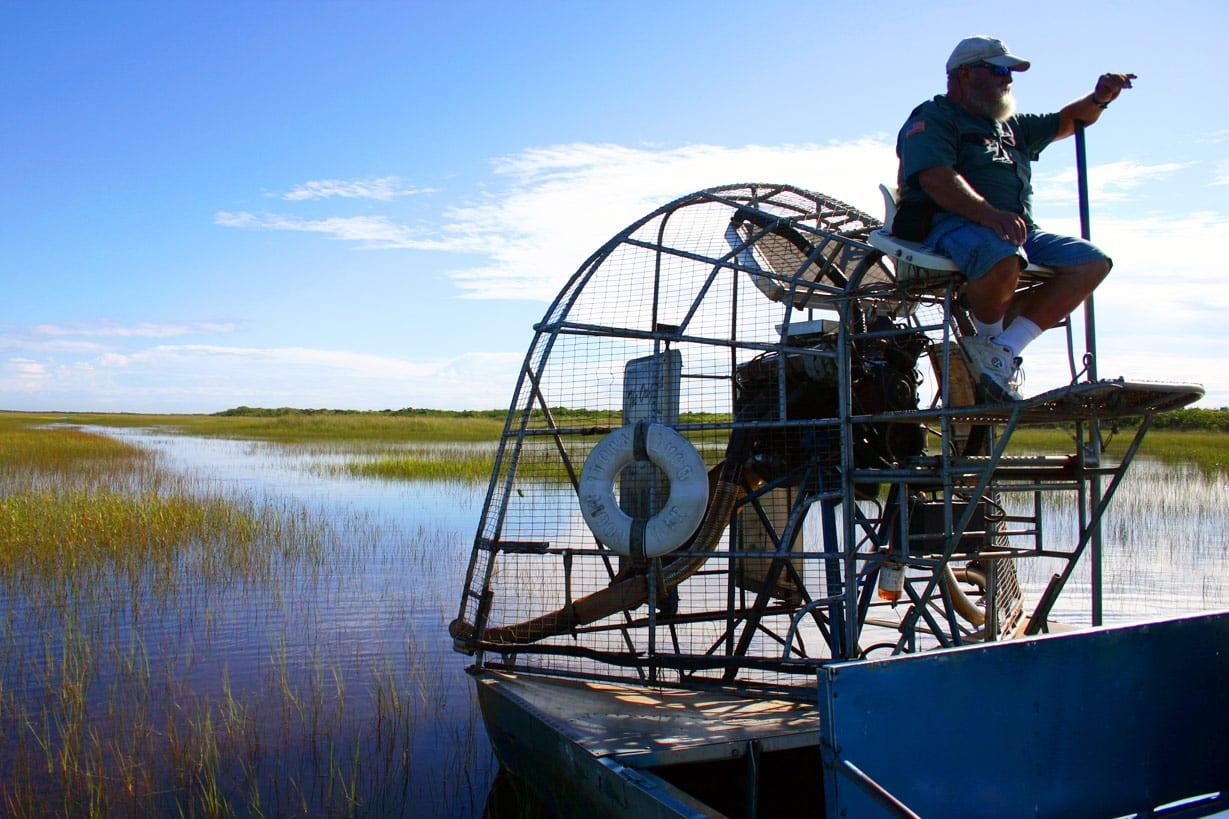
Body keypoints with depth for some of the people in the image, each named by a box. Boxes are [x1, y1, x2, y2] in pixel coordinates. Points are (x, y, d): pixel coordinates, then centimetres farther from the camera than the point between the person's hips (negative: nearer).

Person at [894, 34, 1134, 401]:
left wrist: (1099, 98, 16)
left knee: (1093, 262, -10)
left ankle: (1000, 352, -19)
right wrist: (989, 213, -33)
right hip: (952, 224, -9)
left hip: (1017, 230, 9)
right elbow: (936, 178, -17)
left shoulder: (1011, 126, 30)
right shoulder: (932, 119, 2)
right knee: (1002, 258, -41)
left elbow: (1067, 121, 40)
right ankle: (987, 339, -9)